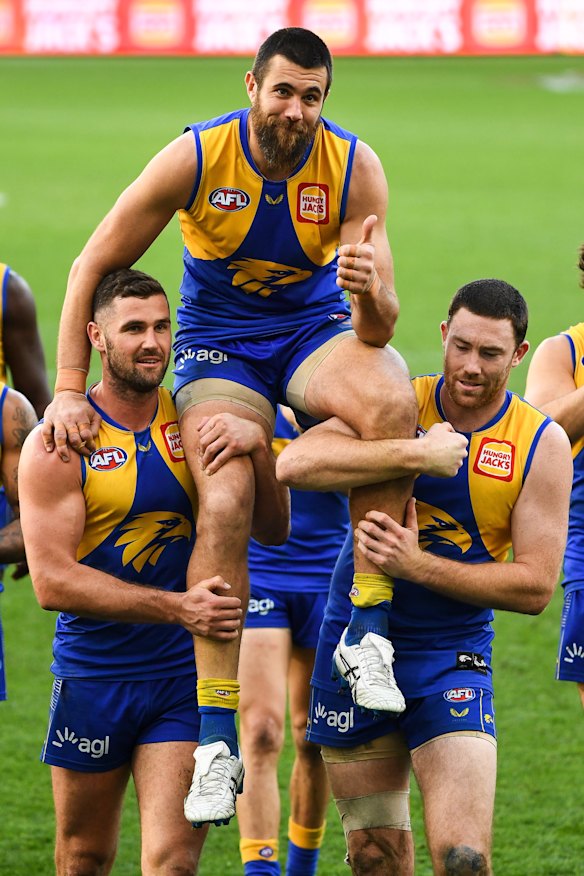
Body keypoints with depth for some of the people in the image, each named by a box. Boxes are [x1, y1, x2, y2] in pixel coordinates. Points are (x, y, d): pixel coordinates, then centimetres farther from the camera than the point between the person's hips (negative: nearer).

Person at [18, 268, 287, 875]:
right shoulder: (58, 444, -10)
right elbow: (53, 581, -17)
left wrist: (260, 457, -18)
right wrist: (176, 607, -26)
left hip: (184, 673, 2)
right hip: (92, 676, -2)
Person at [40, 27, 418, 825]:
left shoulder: (354, 168, -13)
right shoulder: (195, 159, -16)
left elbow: (378, 330, -15)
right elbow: (94, 267, -7)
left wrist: (371, 295, -40)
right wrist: (69, 390, -11)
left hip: (316, 328, 1)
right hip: (218, 341, -1)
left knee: (392, 403, -34)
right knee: (224, 505, -27)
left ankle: (369, 630, -25)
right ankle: (218, 739, -21)